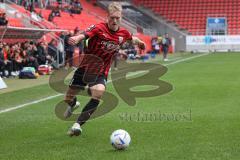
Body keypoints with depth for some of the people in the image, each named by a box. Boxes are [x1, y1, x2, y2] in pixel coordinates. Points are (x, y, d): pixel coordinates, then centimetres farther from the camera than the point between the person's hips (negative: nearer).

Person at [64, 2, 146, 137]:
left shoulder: (123, 33, -1)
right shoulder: (99, 28, -17)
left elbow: (132, 38, 24)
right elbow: (85, 34, -38)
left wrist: (139, 42, 43)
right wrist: (77, 38, -60)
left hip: (101, 72, 2)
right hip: (85, 68, -2)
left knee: (99, 91, -30)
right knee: (68, 99, 4)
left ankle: (78, 124, -22)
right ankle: (73, 104, 46)